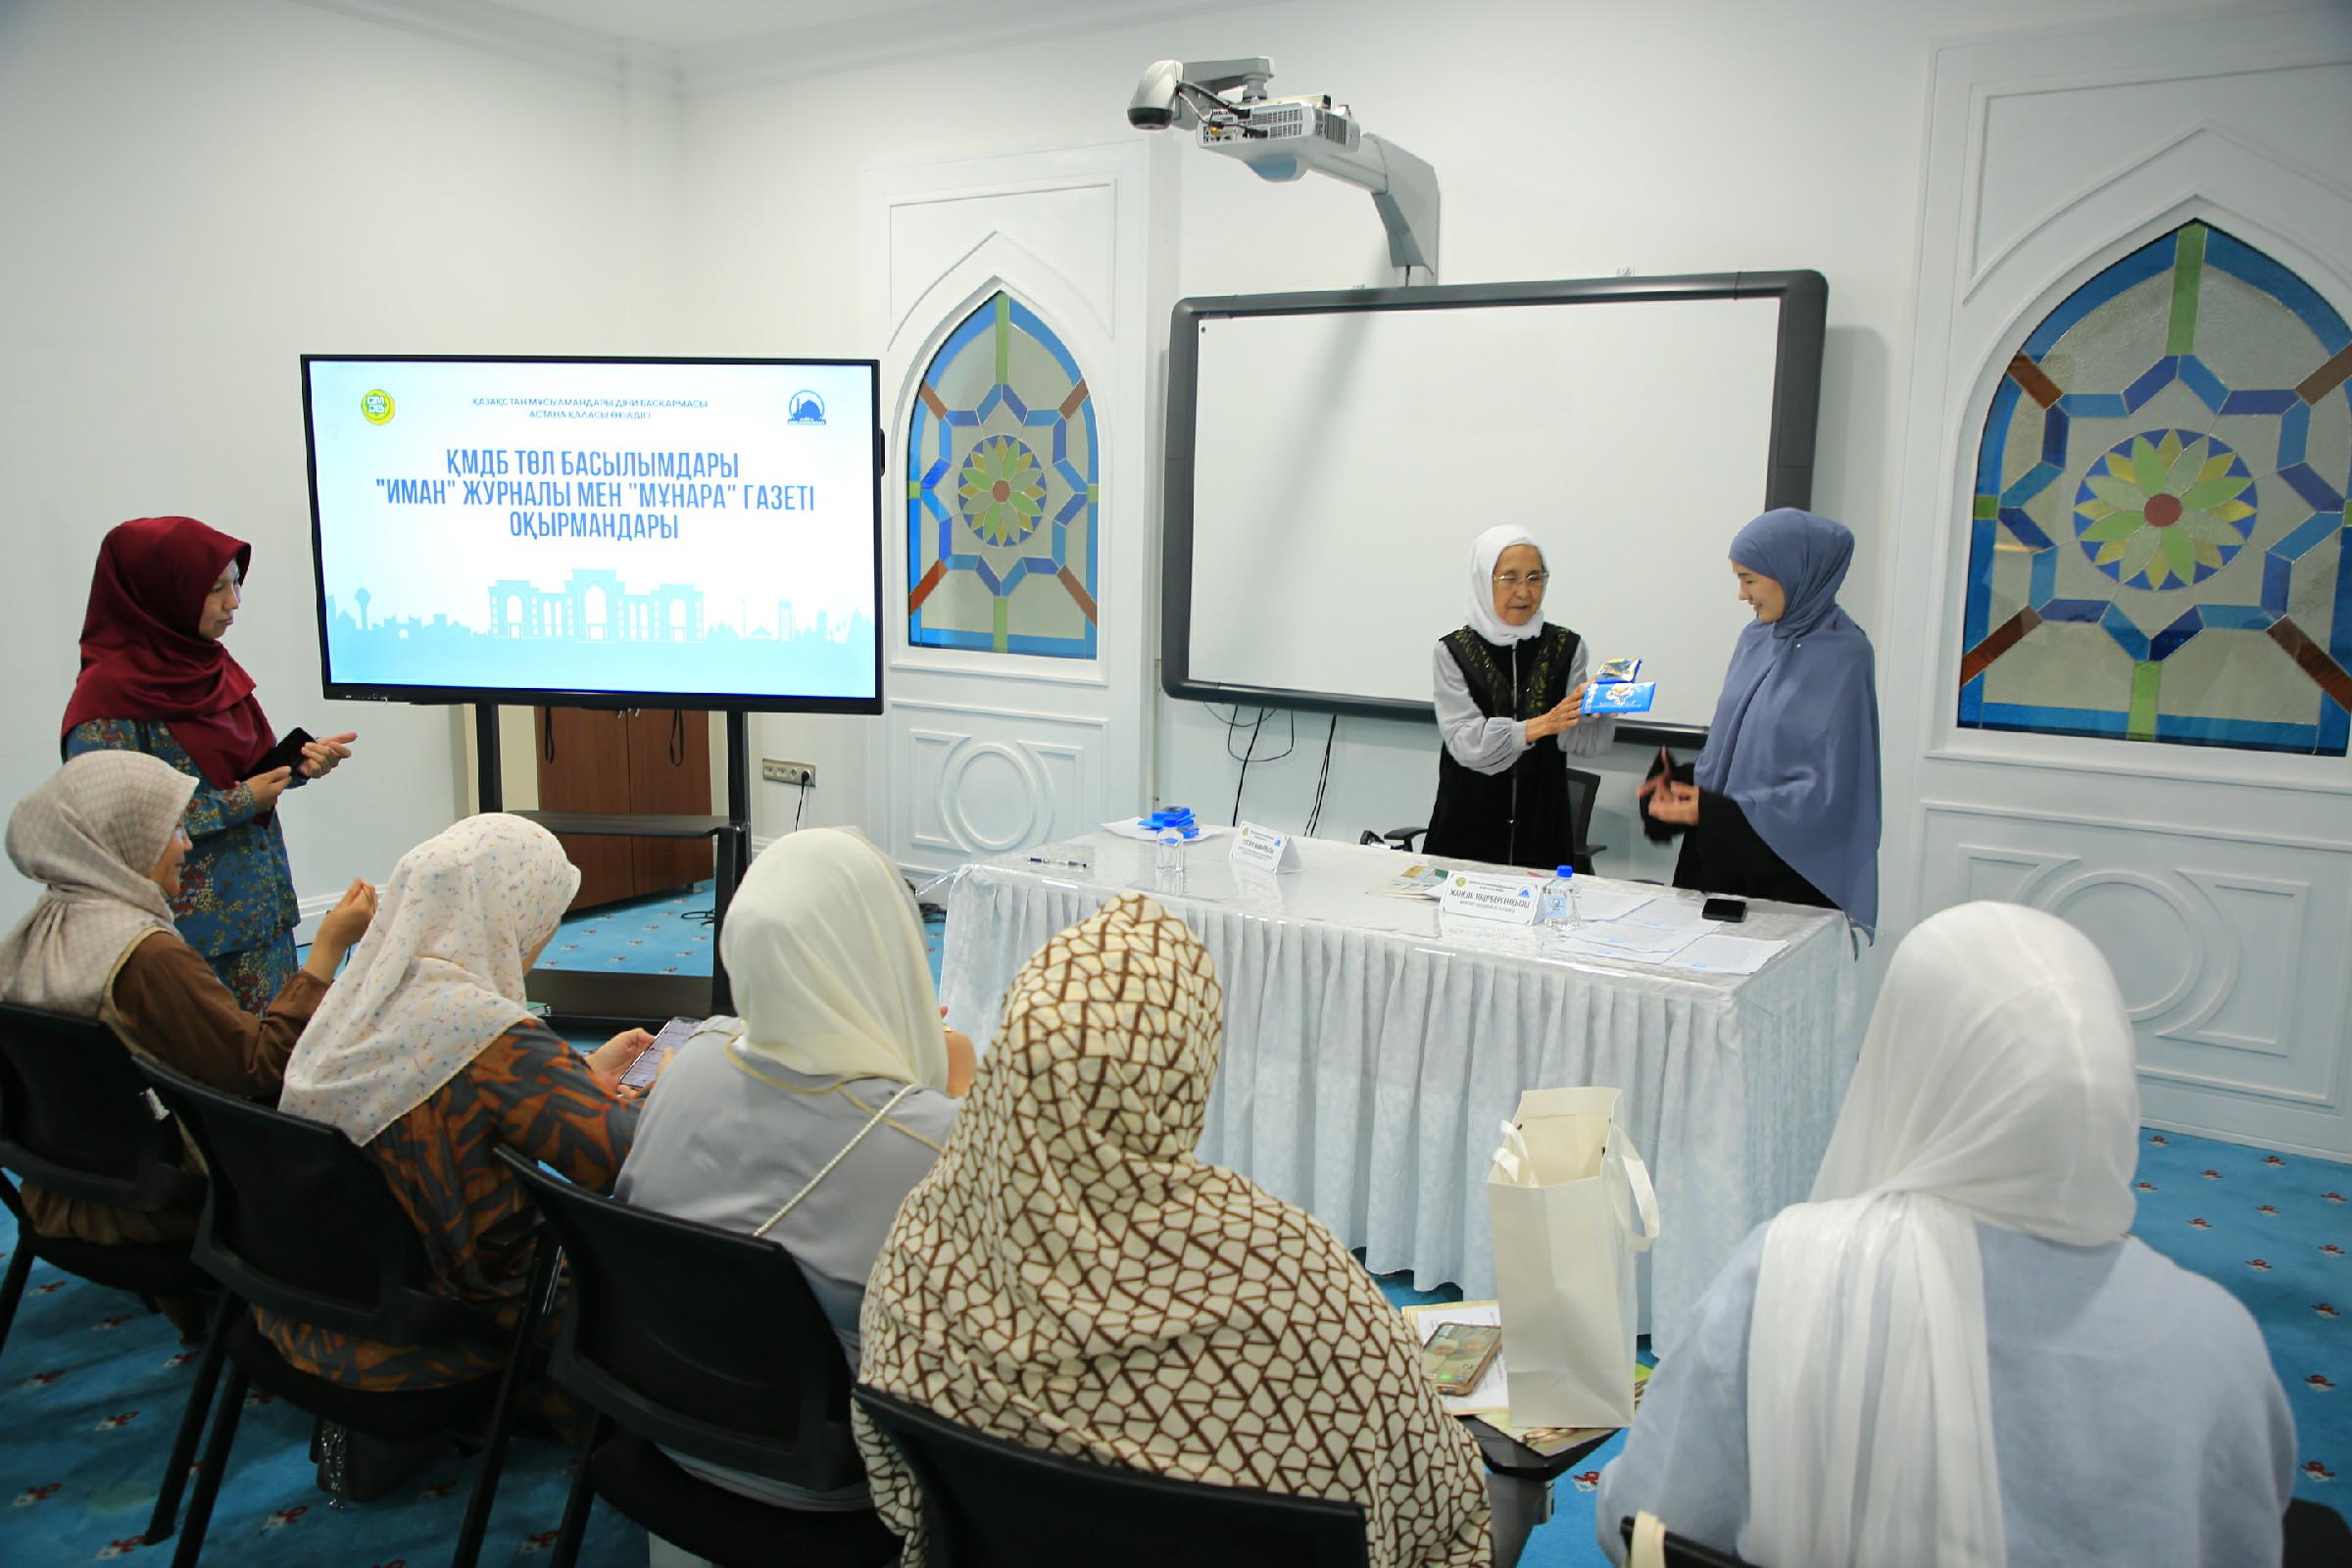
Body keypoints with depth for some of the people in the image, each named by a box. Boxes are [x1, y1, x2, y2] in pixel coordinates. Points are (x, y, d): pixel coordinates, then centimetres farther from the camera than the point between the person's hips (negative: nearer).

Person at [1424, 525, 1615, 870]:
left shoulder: (1566, 647, 3)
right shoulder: (1454, 651, -3)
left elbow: (1580, 741, -5)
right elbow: (1464, 740, -13)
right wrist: (1540, 725, -25)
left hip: (1542, 822, 2)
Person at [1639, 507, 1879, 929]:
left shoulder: (1842, 656, -12)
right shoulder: (1757, 638, 9)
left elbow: (1829, 788, -16)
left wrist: (1715, 812, -19)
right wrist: (1682, 779, -3)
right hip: (1725, 855, 6)